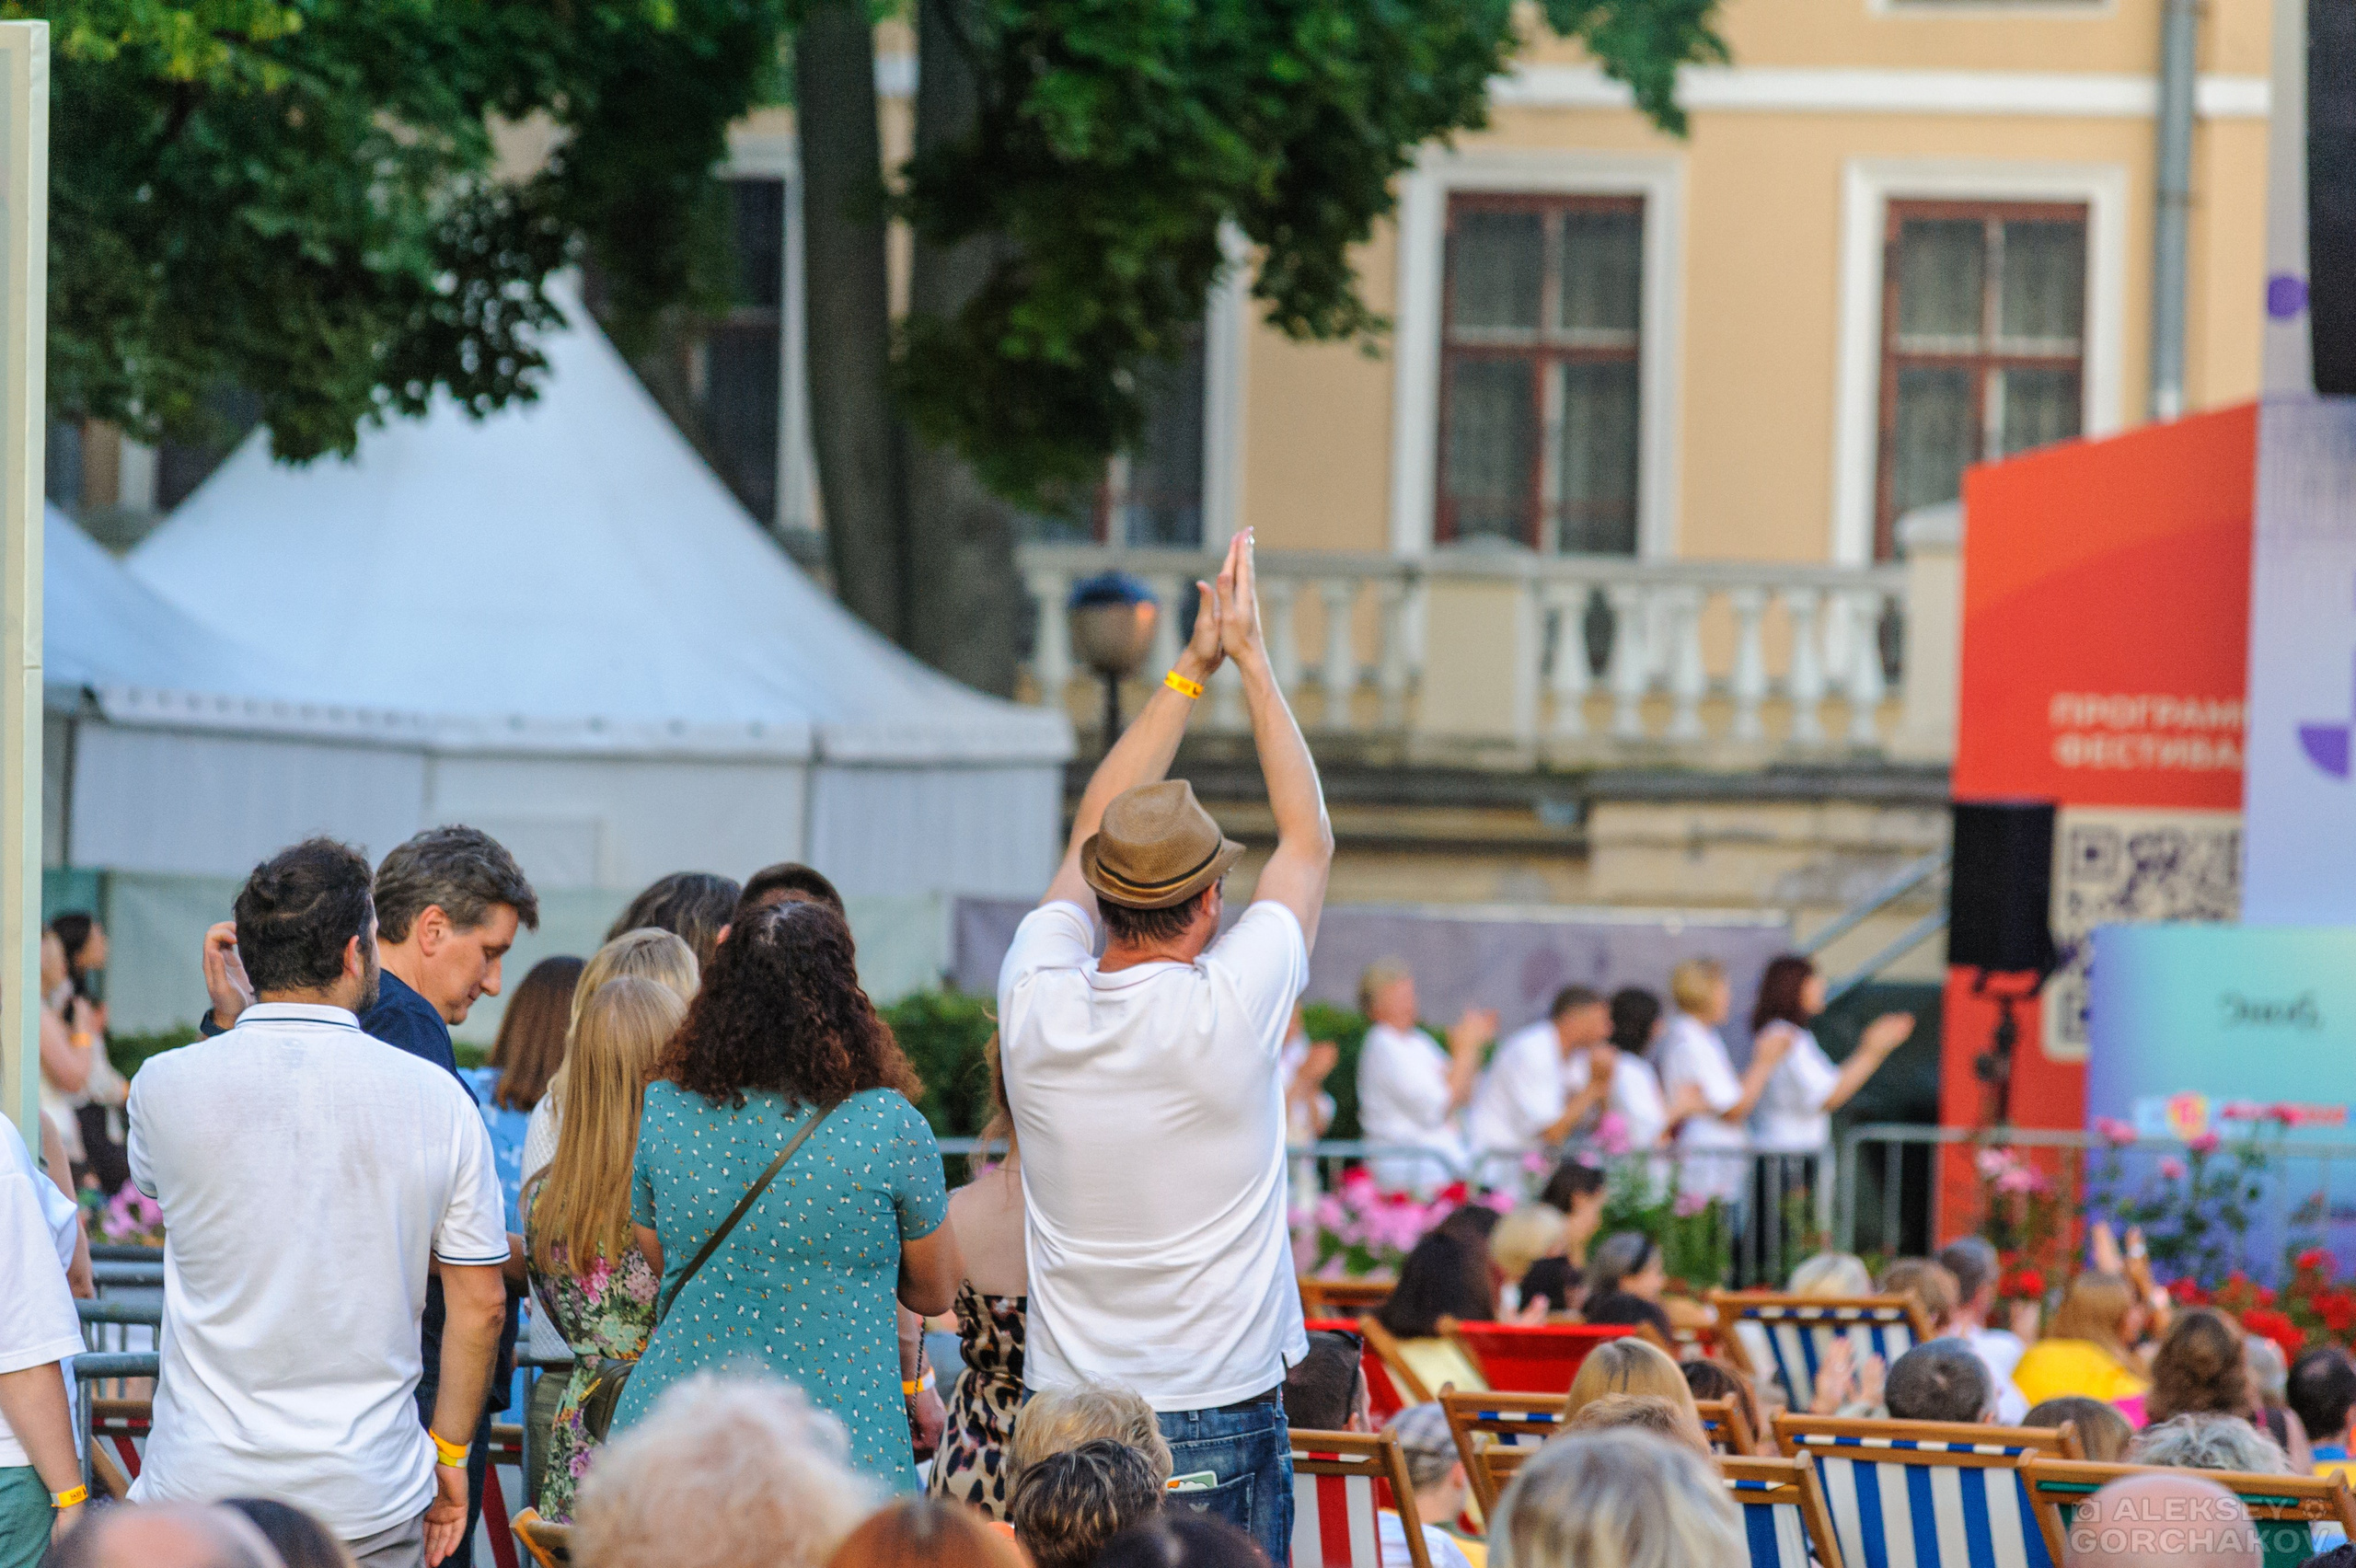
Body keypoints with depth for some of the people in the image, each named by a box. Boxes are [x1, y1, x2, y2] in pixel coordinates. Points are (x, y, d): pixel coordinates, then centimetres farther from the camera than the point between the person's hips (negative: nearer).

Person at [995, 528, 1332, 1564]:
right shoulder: (1228, 1012, -13)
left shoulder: (1037, 1005, -3)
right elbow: (1309, 840, 3)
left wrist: (1191, 669, 18)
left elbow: (1092, 834, 14)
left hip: (1061, 1412, 4)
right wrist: (1247, 657, 10)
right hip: (1218, 1424, -4)